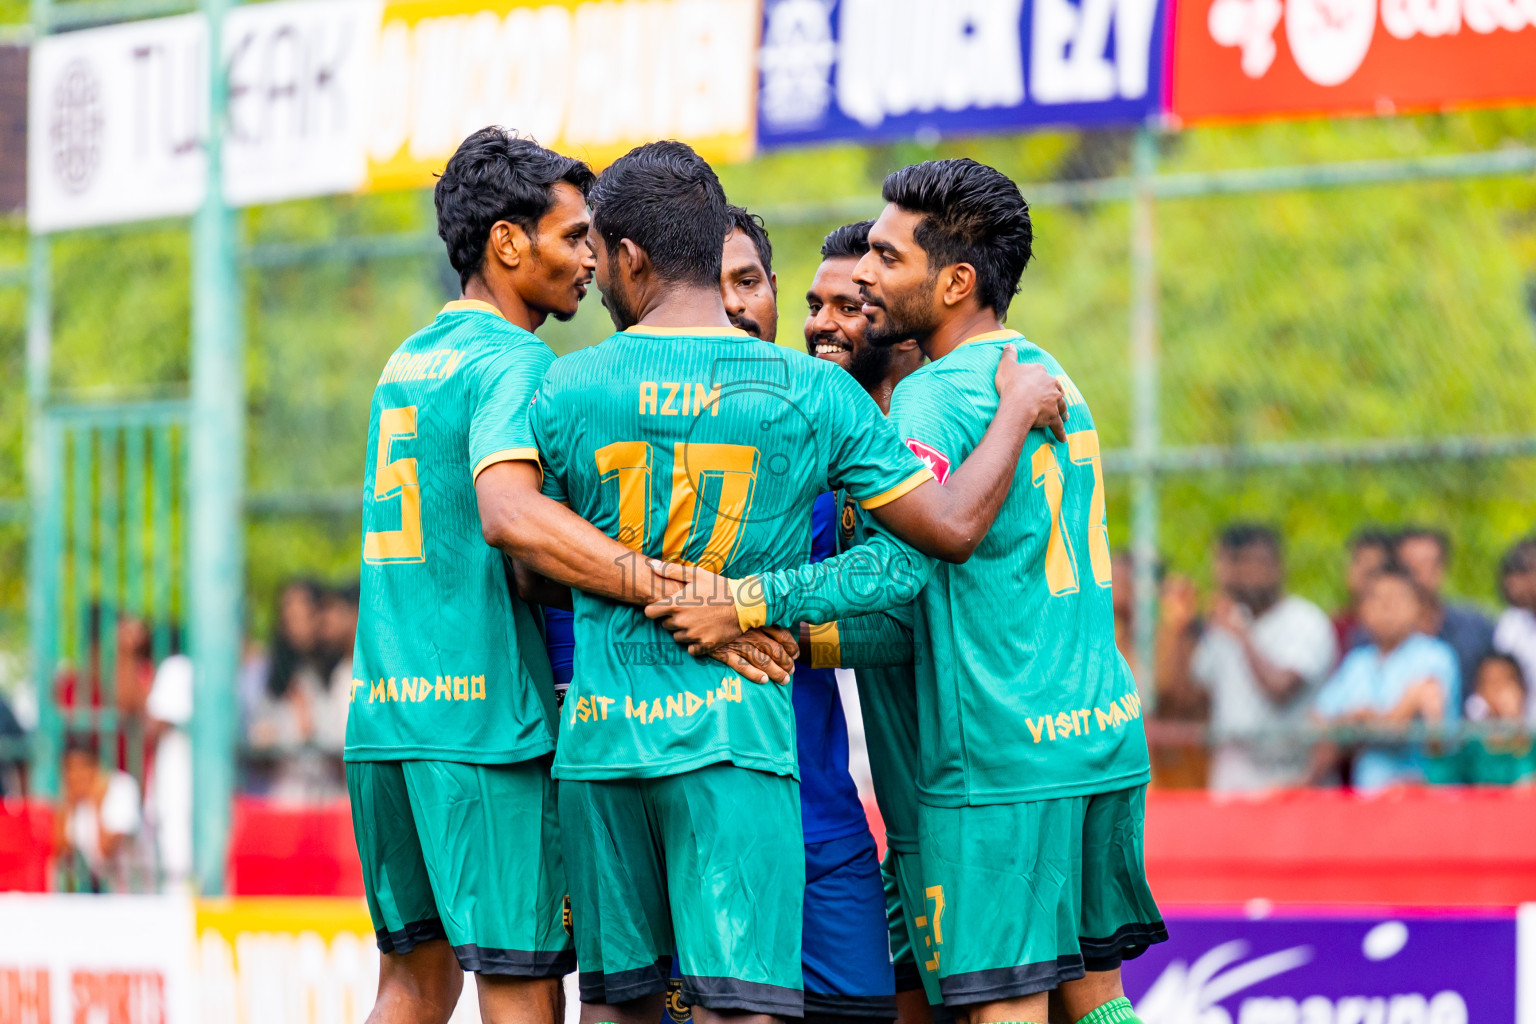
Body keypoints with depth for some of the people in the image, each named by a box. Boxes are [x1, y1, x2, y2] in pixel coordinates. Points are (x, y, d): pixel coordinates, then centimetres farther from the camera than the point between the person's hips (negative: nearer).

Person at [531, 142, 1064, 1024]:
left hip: (598, 733, 2)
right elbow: (951, 525, -4)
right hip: (733, 736, -2)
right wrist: (1017, 410, 13)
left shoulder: (571, 389, 1)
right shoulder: (808, 393, -2)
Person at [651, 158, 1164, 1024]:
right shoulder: (1055, 378, 17)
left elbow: (903, 561, -24)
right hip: (1107, 739, 9)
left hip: (1002, 756, -9)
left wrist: (751, 602, -28)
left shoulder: (936, 397, -11)